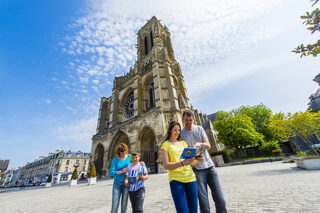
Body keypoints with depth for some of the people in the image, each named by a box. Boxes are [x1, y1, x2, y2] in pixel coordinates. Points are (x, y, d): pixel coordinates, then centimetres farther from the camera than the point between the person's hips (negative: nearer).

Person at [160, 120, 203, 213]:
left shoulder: (183, 143, 13)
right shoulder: (165, 145, -1)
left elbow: (192, 162, 12)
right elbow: (166, 166, -10)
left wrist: (198, 159, -10)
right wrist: (182, 163, -23)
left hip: (190, 178, 4)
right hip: (176, 180, -4)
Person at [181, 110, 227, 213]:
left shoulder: (199, 129, 6)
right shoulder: (181, 133, -3)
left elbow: (208, 146, -1)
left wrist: (200, 144, -23)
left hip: (210, 166, 3)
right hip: (197, 169, -3)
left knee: (220, 199, 6)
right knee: (203, 202, 2)